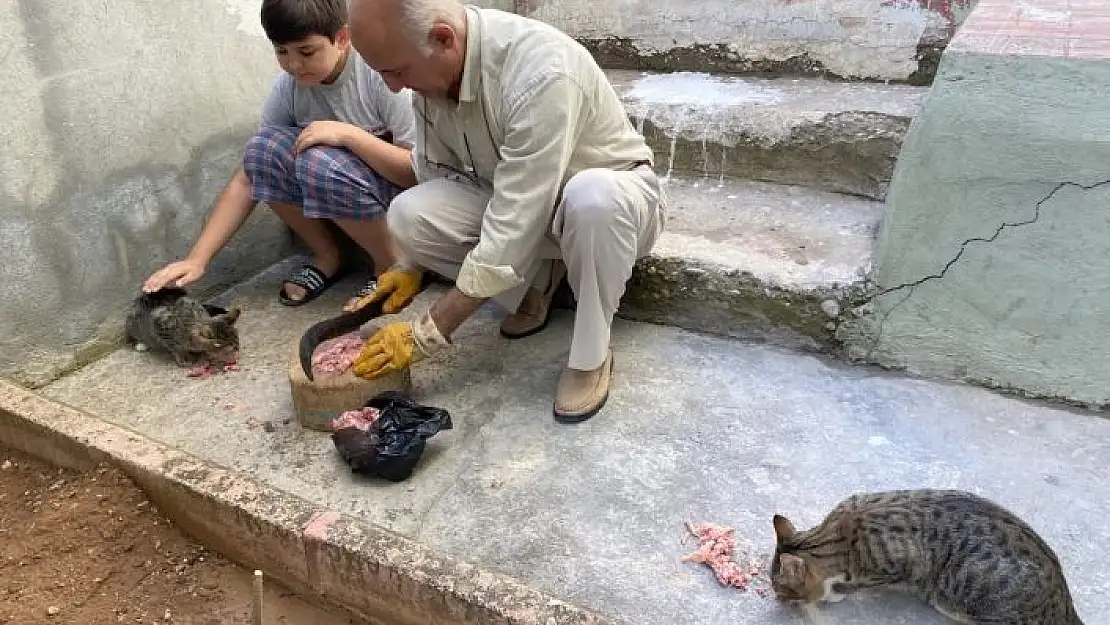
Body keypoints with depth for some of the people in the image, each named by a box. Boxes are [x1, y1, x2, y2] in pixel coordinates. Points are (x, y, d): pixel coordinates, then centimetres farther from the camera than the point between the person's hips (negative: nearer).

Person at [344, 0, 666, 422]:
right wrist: (416, 263, -5)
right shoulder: (433, 67, -12)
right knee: (408, 214, -19)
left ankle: (590, 354, -16)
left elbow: (514, 230, -35)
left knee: (591, 197, -41)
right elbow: (435, 177, 2)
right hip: (513, 202, 6)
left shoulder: (540, 73, -35)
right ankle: (536, 283, 3)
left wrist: (427, 335, -29)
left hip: (610, 196, -5)